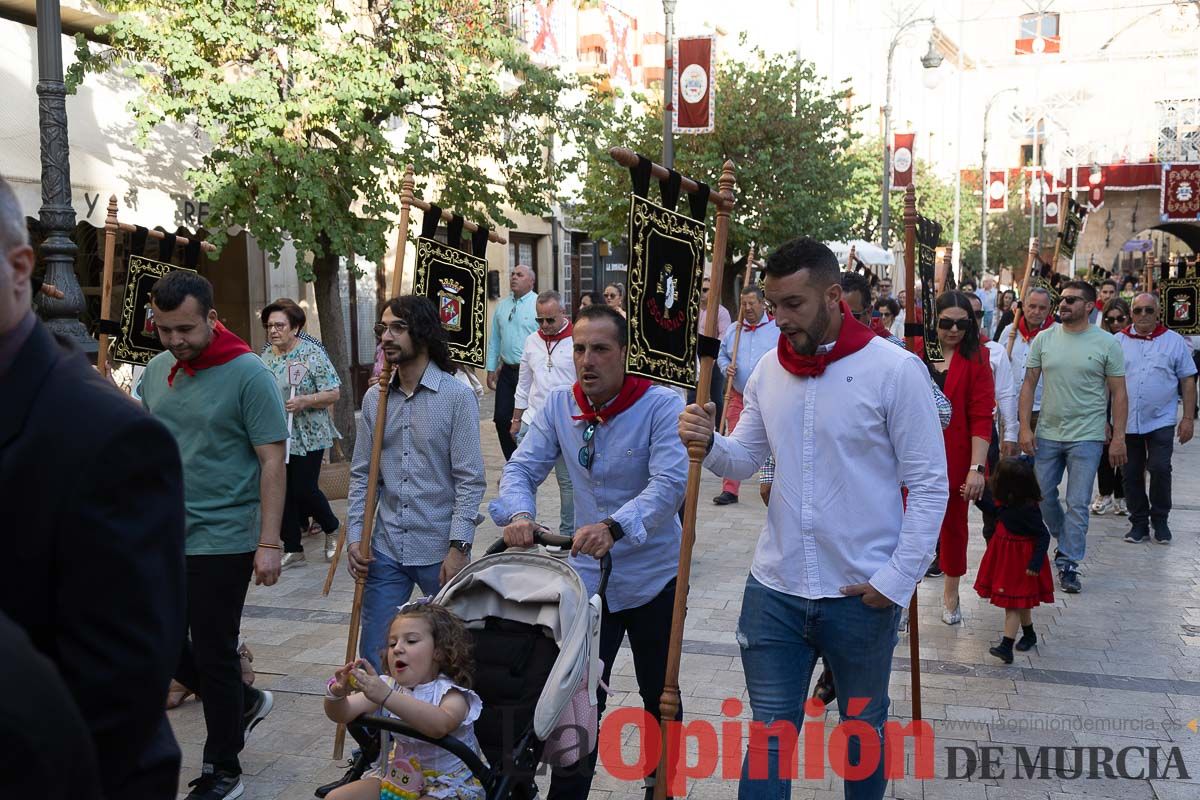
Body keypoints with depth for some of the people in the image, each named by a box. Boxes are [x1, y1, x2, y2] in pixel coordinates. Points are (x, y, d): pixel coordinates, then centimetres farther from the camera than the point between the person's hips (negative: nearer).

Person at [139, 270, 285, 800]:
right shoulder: (156, 372, 6)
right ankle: (244, 702, 36)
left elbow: (272, 461, -14)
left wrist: (269, 543, -18)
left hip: (223, 540, -7)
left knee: (214, 654, 2)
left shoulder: (248, 374, -13)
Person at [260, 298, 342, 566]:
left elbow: (333, 393, -12)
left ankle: (332, 529, 23)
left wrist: (305, 401, -24)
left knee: (304, 490, -5)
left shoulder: (312, 354, -9)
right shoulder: (266, 357, 9)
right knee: (282, 493, 5)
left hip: (307, 437, -5)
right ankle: (292, 549, 16)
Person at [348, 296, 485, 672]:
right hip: (386, 550, 4)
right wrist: (355, 536, 1)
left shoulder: (457, 397, -7)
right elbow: (361, 475, 10)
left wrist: (458, 547, -15)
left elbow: (470, 480, -10)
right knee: (374, 656, 8)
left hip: (440, 551, -4)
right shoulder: (374, 399, 7)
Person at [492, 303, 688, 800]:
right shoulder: (559, 405, -3)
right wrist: (518, 514, -28)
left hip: (653, 576, -2)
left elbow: (670, 482, -29)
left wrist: (614, 527, -45)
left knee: (660, 697, 15)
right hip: (587, 573, 2)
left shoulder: (660, 406, -16)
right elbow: (522, 468, -5)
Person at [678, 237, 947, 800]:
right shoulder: (769, 370, 3)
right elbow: (745, 460, 9)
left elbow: (929, 486, -10)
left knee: (863, 732, 17)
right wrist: (709, 444, -14)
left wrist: (897, 580, -13)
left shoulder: (894, 369, -12)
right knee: (769, 732, 10)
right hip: (774, 590, 3)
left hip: (862, 595, -3)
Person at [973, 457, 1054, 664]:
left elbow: (1044, 536, -21)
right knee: (1020, 601, 21)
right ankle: (1029, 635, 38)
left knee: (1013, 602, -6)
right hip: (1006, 554, 8)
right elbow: (995, 510, 19)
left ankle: (1007, 646, -4)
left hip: (1019, 560, -8)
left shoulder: (1028, 510, -27)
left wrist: (1036, 563, -23)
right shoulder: (1007, 502, -3)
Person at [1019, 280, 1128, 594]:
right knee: (1043, 496, 11)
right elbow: (1029, 385, 4)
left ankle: (1068, 563, 9)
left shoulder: (1106, 343, -5)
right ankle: (1067, 542, 34)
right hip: (1047, 435, 3)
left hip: (1086, 438, -3)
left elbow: (1119, 393, -2)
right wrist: (1025, 427, -3)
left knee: (1077, 504, -1)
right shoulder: (1043, 339, 2)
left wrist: (1118, 437, -7)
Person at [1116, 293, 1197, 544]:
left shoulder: (1174, 341, 3)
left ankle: (1160, 520, 9)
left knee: (1160, 469, -9)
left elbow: (1188, 381, 4)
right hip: (1125, 422, 2)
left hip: (1160, 421, -2)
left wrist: (1188, 418, -1)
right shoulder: (1117, 342, 5)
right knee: (1131, 474, 6)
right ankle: (1139, 522, 19)